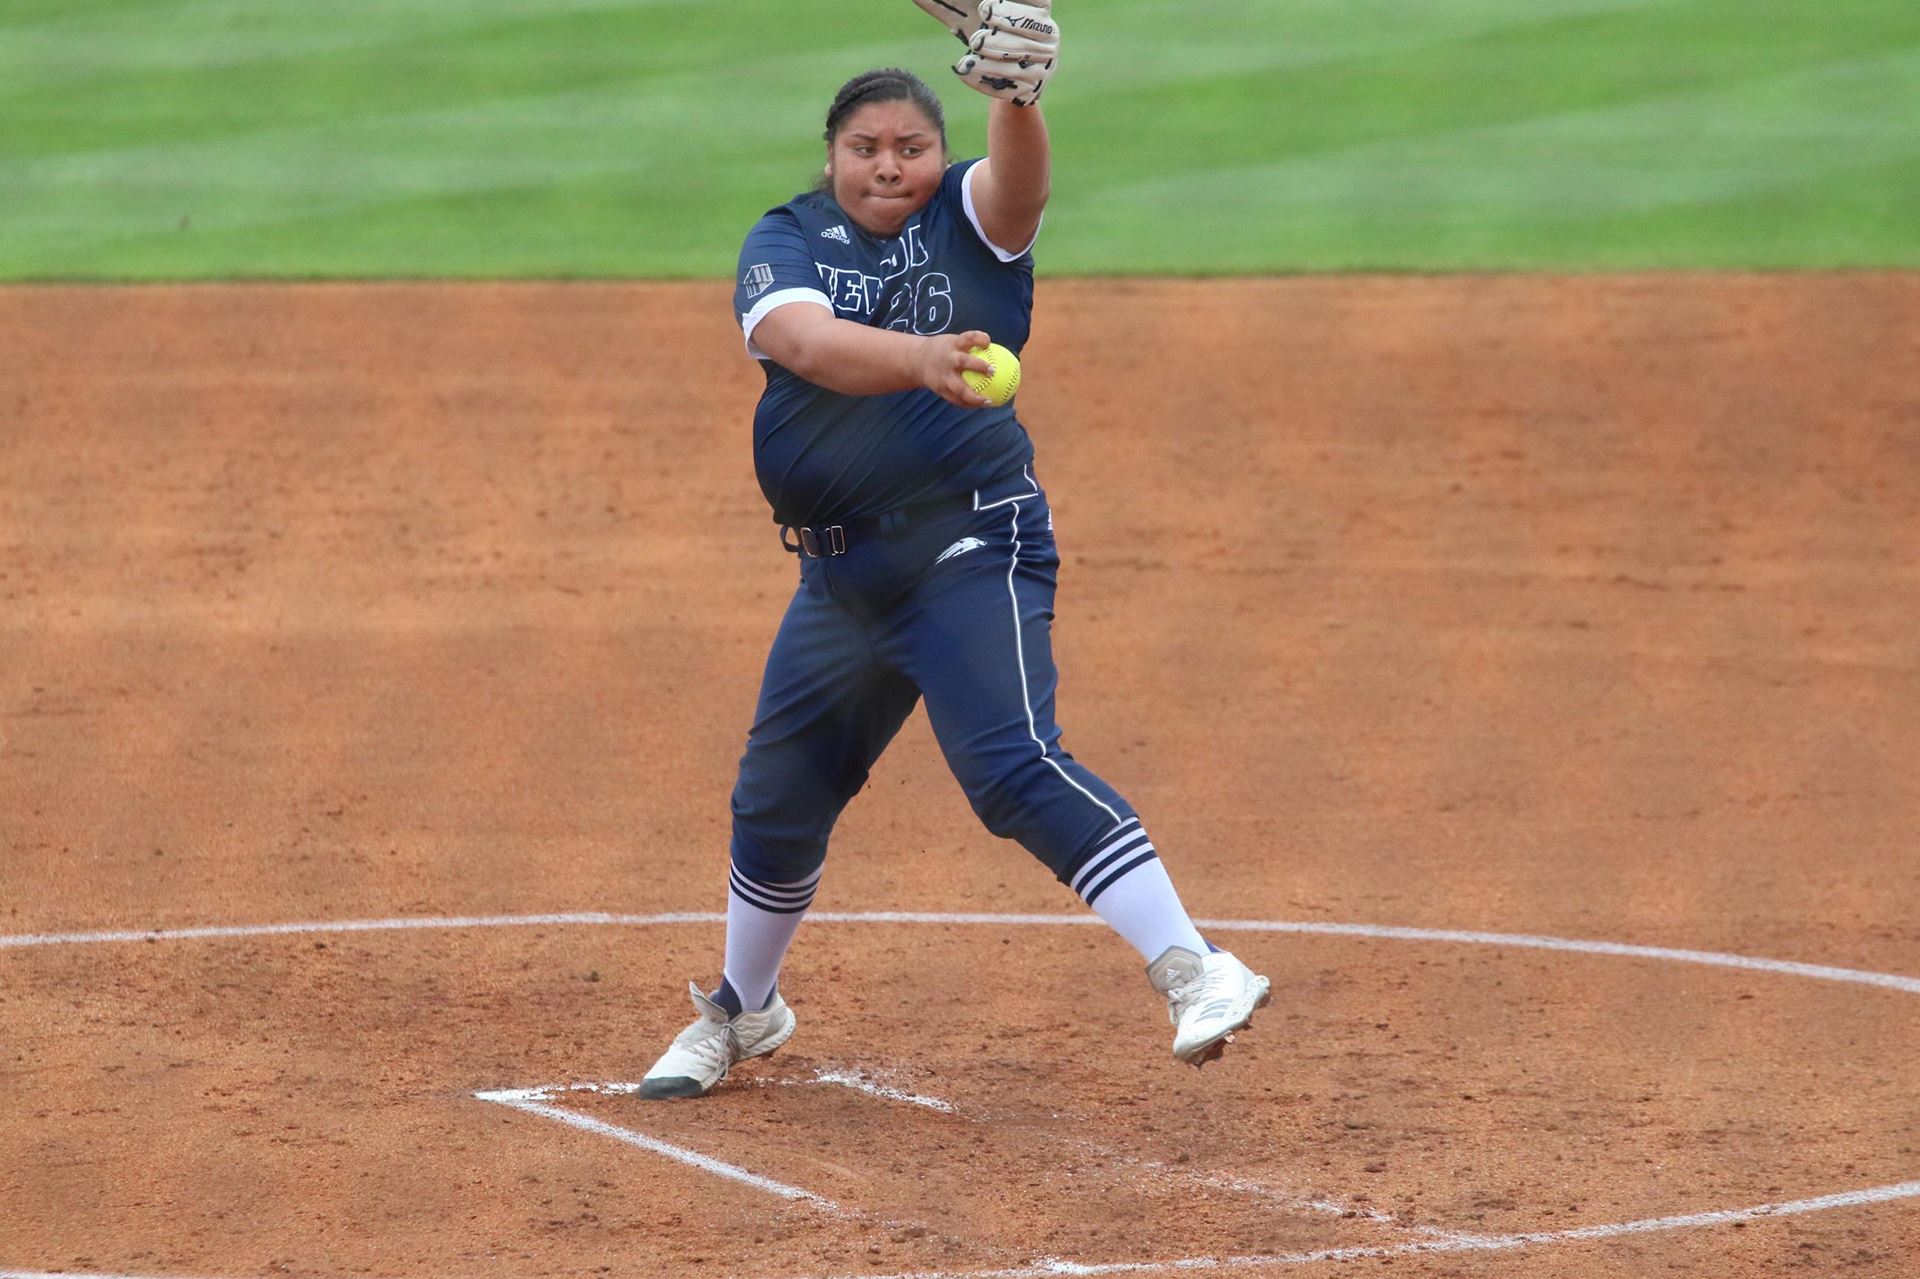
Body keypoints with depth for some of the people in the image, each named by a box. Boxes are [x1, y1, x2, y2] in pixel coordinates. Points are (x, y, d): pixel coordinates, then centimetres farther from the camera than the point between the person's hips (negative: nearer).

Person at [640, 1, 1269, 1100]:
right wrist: (919, 360, -38)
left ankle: (1196, 972, -31)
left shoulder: (970, 219, 1)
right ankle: (744, 1013, 41)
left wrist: (1016, 97, -45)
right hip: (841, 576, 5)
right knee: (776, 804, 16)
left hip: (972, 546, -4)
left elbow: (1019, 181, -24)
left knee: (1012, 764, -24)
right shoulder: (786, 243, 3)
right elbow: (809, 344, -19)